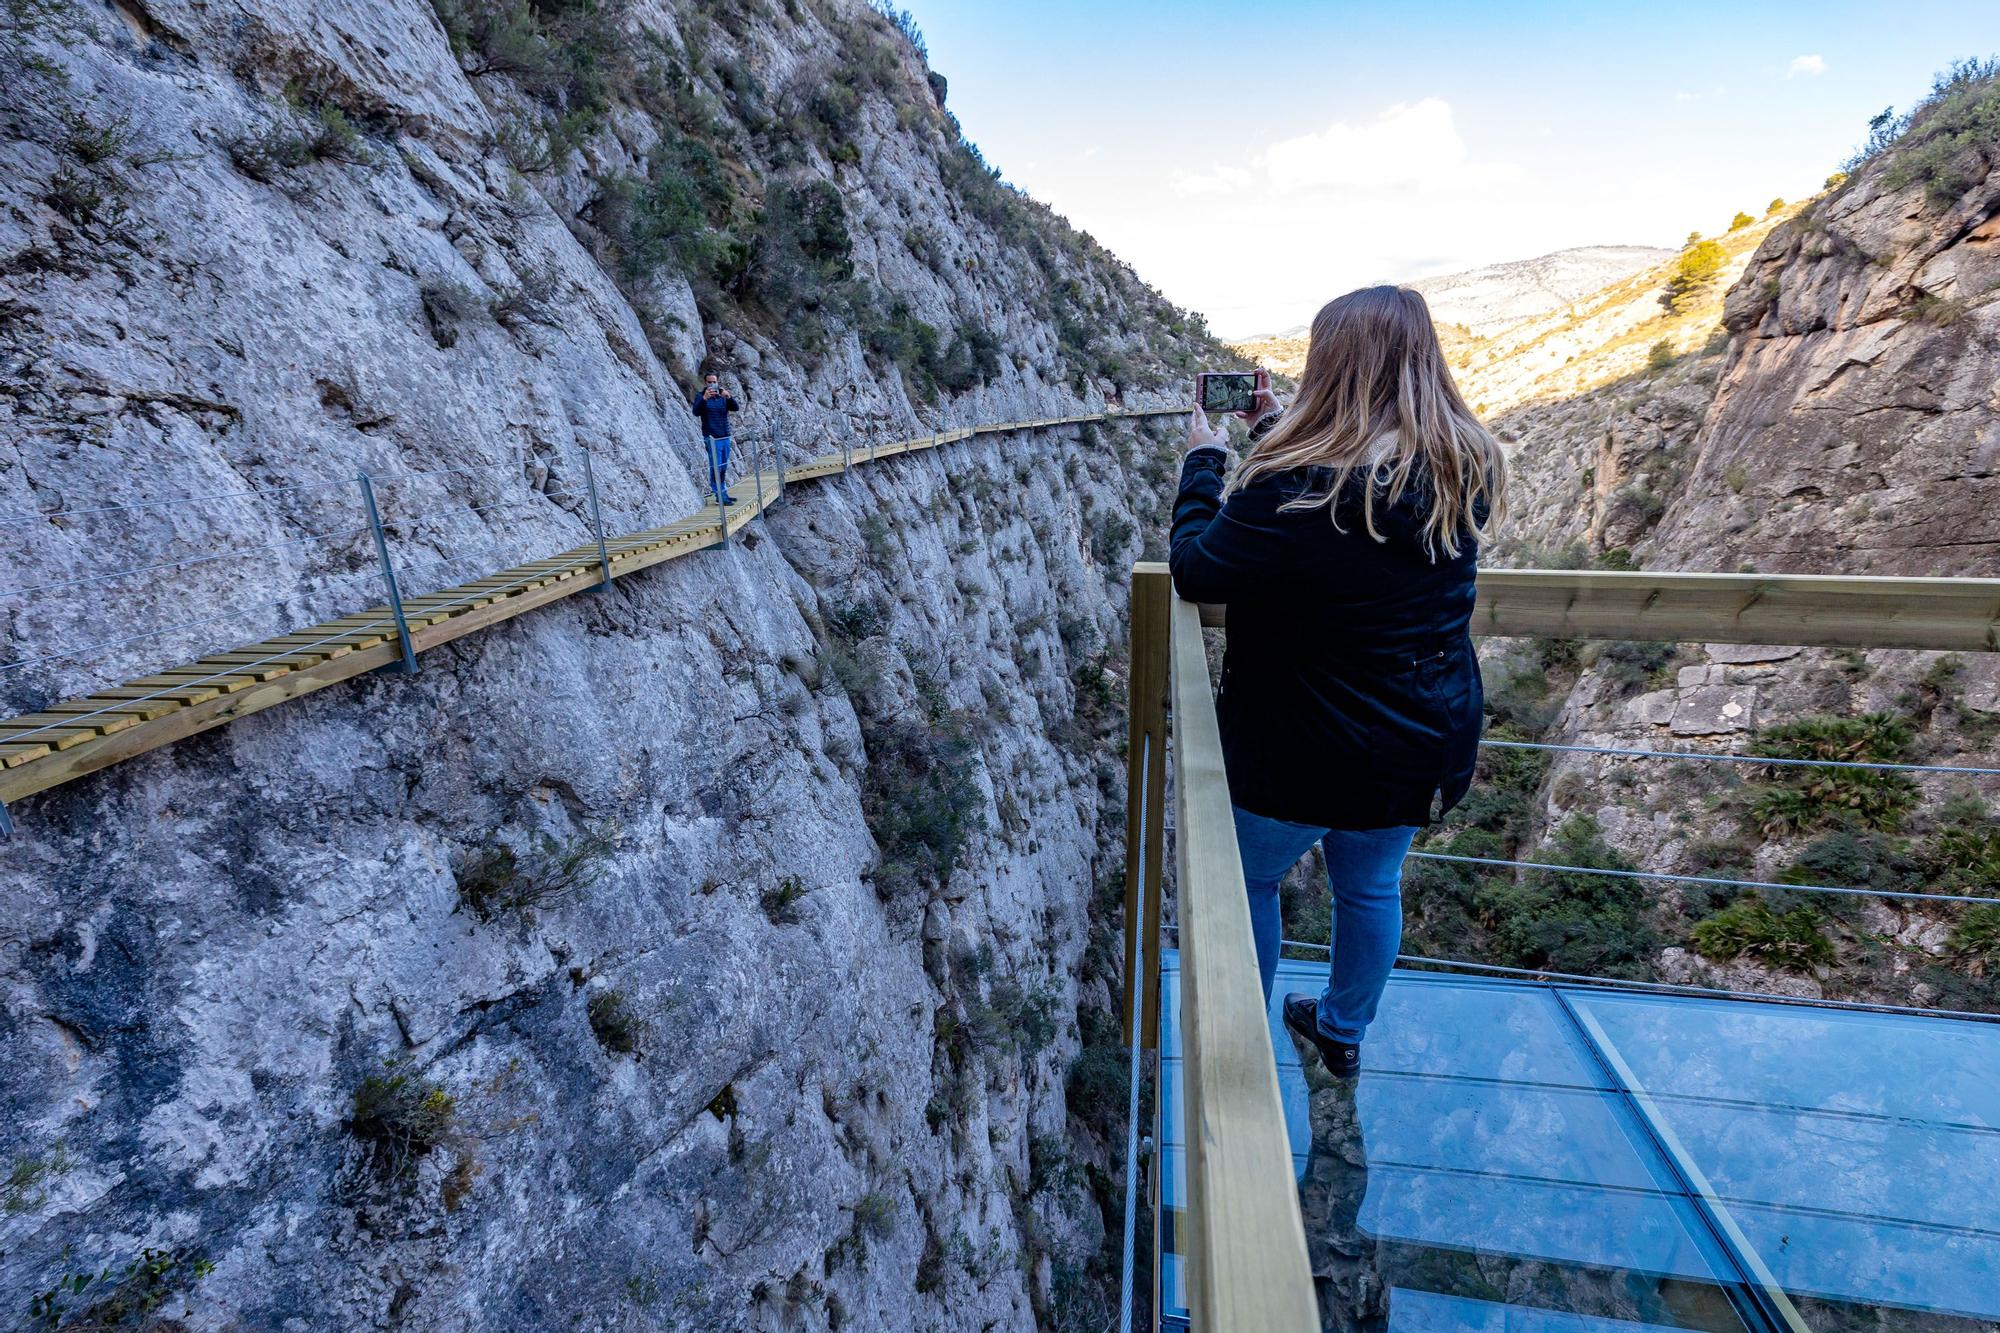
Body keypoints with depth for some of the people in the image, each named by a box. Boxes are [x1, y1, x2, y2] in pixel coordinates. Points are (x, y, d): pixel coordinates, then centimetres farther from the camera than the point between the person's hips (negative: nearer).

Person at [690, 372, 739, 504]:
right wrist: (704, 398, -33)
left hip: (725, 437, 5)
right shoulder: (701, 397, -1)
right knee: (716, 467, -9)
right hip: (712, 438, -5)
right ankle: (720, 495, -9)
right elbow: (696, 412, -18)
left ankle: (723, 493, 18)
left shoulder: (722, 397, 11)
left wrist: (728, 397, -24)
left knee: (724, 468, 10)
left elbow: (735, 408, -4)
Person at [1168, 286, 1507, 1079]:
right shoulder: (1464, 469, -6)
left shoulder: (1296, 486, -28)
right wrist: (1273, 431, 10)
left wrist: (1203, 460, -4)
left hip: (1304, 752, -6)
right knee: (1371, 886, 26)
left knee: (1248, 879, 20)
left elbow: (1194, 572, -16)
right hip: (1427, 741, 6)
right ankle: (1343, 1031, 49)